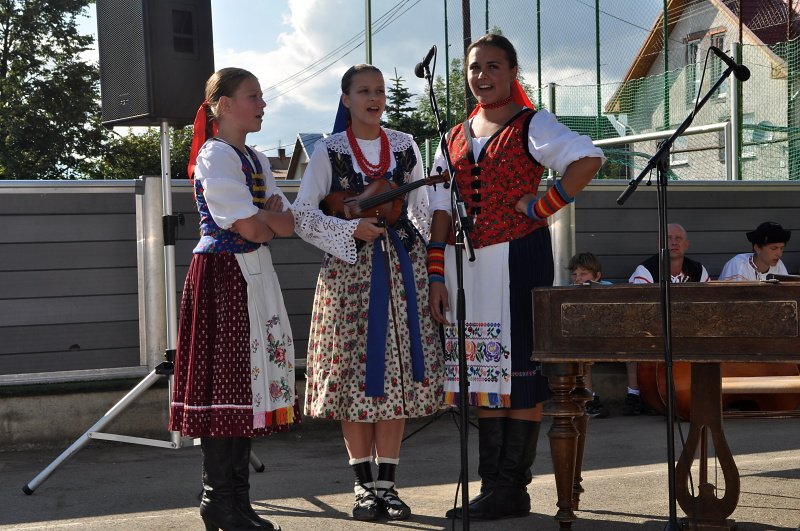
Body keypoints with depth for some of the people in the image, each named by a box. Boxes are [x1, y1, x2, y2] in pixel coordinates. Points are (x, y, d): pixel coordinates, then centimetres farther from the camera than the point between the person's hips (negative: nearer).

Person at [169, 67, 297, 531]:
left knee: (249, 380, 8)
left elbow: (287, 225, 9)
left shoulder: (256, 160, 18)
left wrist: (265, 216, -8)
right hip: (222, 274, -9)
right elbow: (251, 228, -17)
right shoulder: (216, 154, -10)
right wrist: (269, 221, 2)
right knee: (226, 381, -7)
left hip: (255, 275, 9)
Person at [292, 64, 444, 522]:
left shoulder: (405, 147, 9)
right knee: (356, 372, -2)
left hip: (403, 268, 3)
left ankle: (387, 484, 9)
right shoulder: (329, 151, 0)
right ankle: (364, 486, 9)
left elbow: (421, 209, 15)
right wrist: (352, 231, -15)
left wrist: (422, 254, 7)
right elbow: (302, 215, -4)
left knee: (399, 372, 1)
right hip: (350, 270, -2)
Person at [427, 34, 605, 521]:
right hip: (465, 265, 6)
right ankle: (491, 484, 15)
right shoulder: (456, 138, 15)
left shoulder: (531, 126, -2)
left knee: (520, 368, -4)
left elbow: (589, 159, -18)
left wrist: (543, 206, -17)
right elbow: (442, 212, 11)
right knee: (483, 370, 8)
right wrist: (437, 277, 4)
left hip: (517, 260, -6)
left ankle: (513, 489, 2)